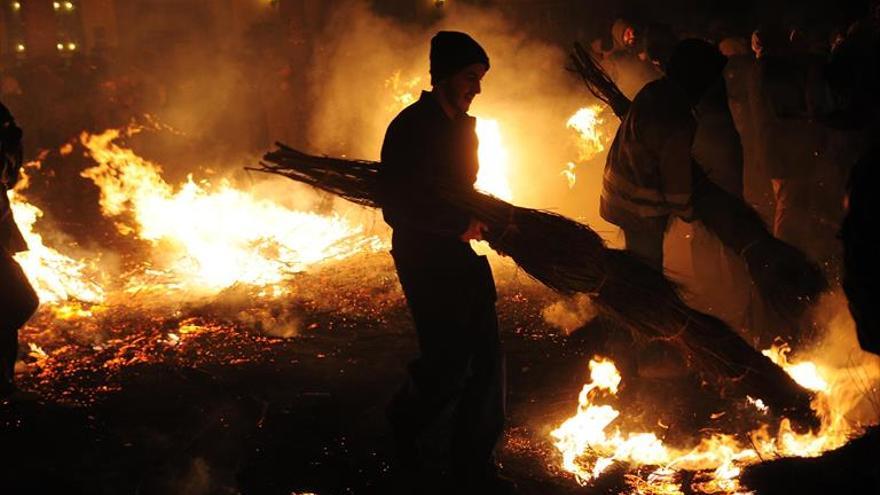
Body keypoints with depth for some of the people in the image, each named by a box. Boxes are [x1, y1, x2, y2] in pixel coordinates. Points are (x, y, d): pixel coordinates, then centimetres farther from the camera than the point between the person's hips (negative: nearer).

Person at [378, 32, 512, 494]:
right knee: (448, 364, -9)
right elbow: (397, 207, -20)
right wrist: (462, 225, -18)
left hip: (459, 254, 8)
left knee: (486, 359, 8)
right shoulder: (410, 127, -14)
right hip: (424, 258, -8)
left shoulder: (464, 126, 12)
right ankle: (408, 430, 19)